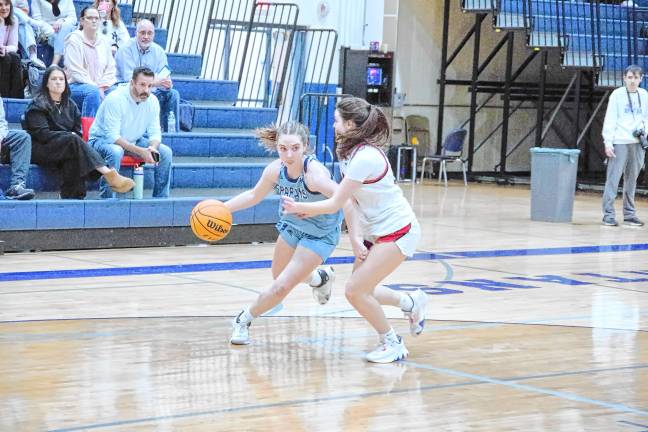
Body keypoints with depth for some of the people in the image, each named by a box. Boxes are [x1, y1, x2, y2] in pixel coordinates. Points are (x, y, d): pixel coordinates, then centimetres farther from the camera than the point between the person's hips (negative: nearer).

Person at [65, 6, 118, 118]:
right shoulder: (74, 40, -3)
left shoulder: (104, 42, 15)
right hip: (77, 85, -5)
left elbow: (111, 68, 13)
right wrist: (96, 87, -15)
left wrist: (103, 86, -7)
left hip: (101, 87, 5)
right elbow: (76, 71, -11)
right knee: (93, 92, -37)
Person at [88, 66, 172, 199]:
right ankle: (107, 198, -29)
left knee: (166, 152, -11)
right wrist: (140, 151, -40)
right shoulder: (115, 99, -27)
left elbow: (155, 133, -4)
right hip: (103, 139, -6)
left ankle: (161, 198, 0)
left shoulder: (152, 101, -8)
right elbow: (112, 136, -31)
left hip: (133, 141, 6)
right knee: (115, 151, -40)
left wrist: (152, 148, -30)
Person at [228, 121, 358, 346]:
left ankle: (243, 320, 14)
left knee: (281, 286, -10)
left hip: (320, 236, -6)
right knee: (279, 275, 26)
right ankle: (320, 277, 55)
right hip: (292, 226, 6)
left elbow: (346, 202, -39)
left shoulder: (314, 173, -37)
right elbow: (254, 195, 0)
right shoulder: (275, 169, -18)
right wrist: (222, 208, -11)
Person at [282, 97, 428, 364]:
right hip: (374, 231, 9)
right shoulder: (349, 151, 5)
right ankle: (412, 304, 30)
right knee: (360, 290, 11)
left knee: (355, 291, -10)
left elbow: (335, 204, -20)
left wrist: (299, 208, -7)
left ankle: (392, 344, 7)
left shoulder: (364, 157, -25)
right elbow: (346, 198, 12)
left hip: (396, 231, -9)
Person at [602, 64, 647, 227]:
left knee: (632, 180, 8)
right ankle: (608, 214, -6)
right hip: (620, 142, -4)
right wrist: (608, 142, -10)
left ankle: (630, 214, 13)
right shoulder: (617, 95, -1)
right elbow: (610, 119, -3)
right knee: (613, 179, -7)